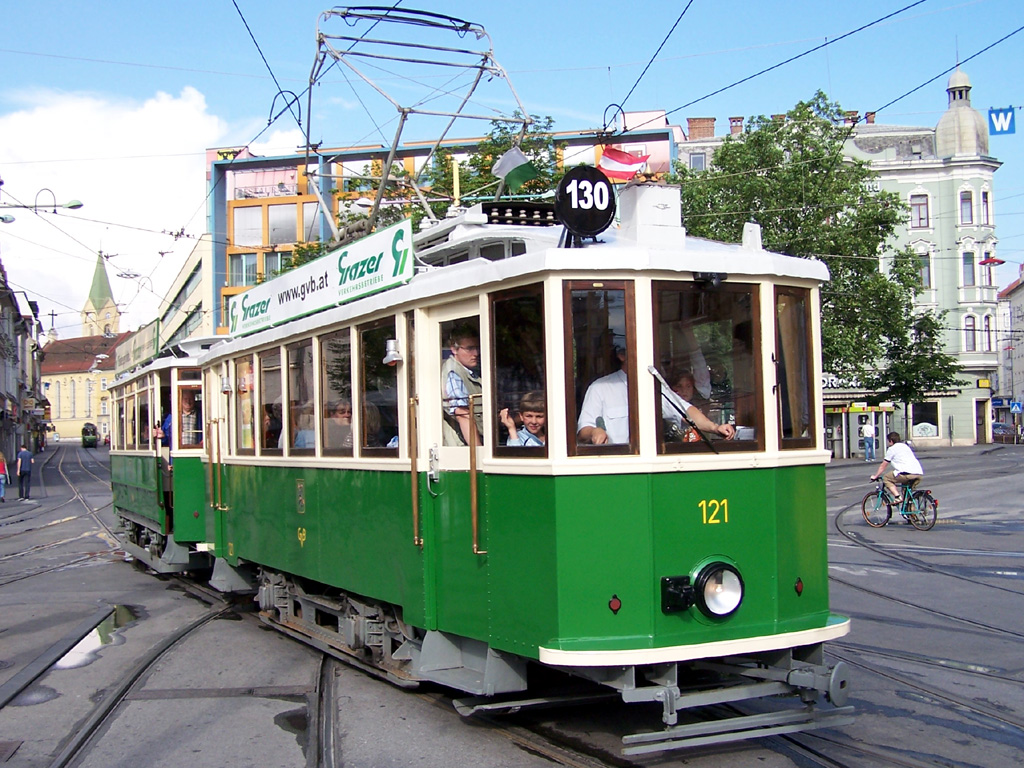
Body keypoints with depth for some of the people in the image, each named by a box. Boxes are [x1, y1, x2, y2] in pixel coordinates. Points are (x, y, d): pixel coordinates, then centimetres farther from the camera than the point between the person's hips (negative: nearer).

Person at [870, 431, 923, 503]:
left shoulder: (892, 449, 9)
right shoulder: (906, 446, 30)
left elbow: (883, 466, 14)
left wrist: (875, 476, 26)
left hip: (907, 474, -8)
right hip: (919, 474, 8)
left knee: (886, 478, 9)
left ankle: (897, 497, -4)